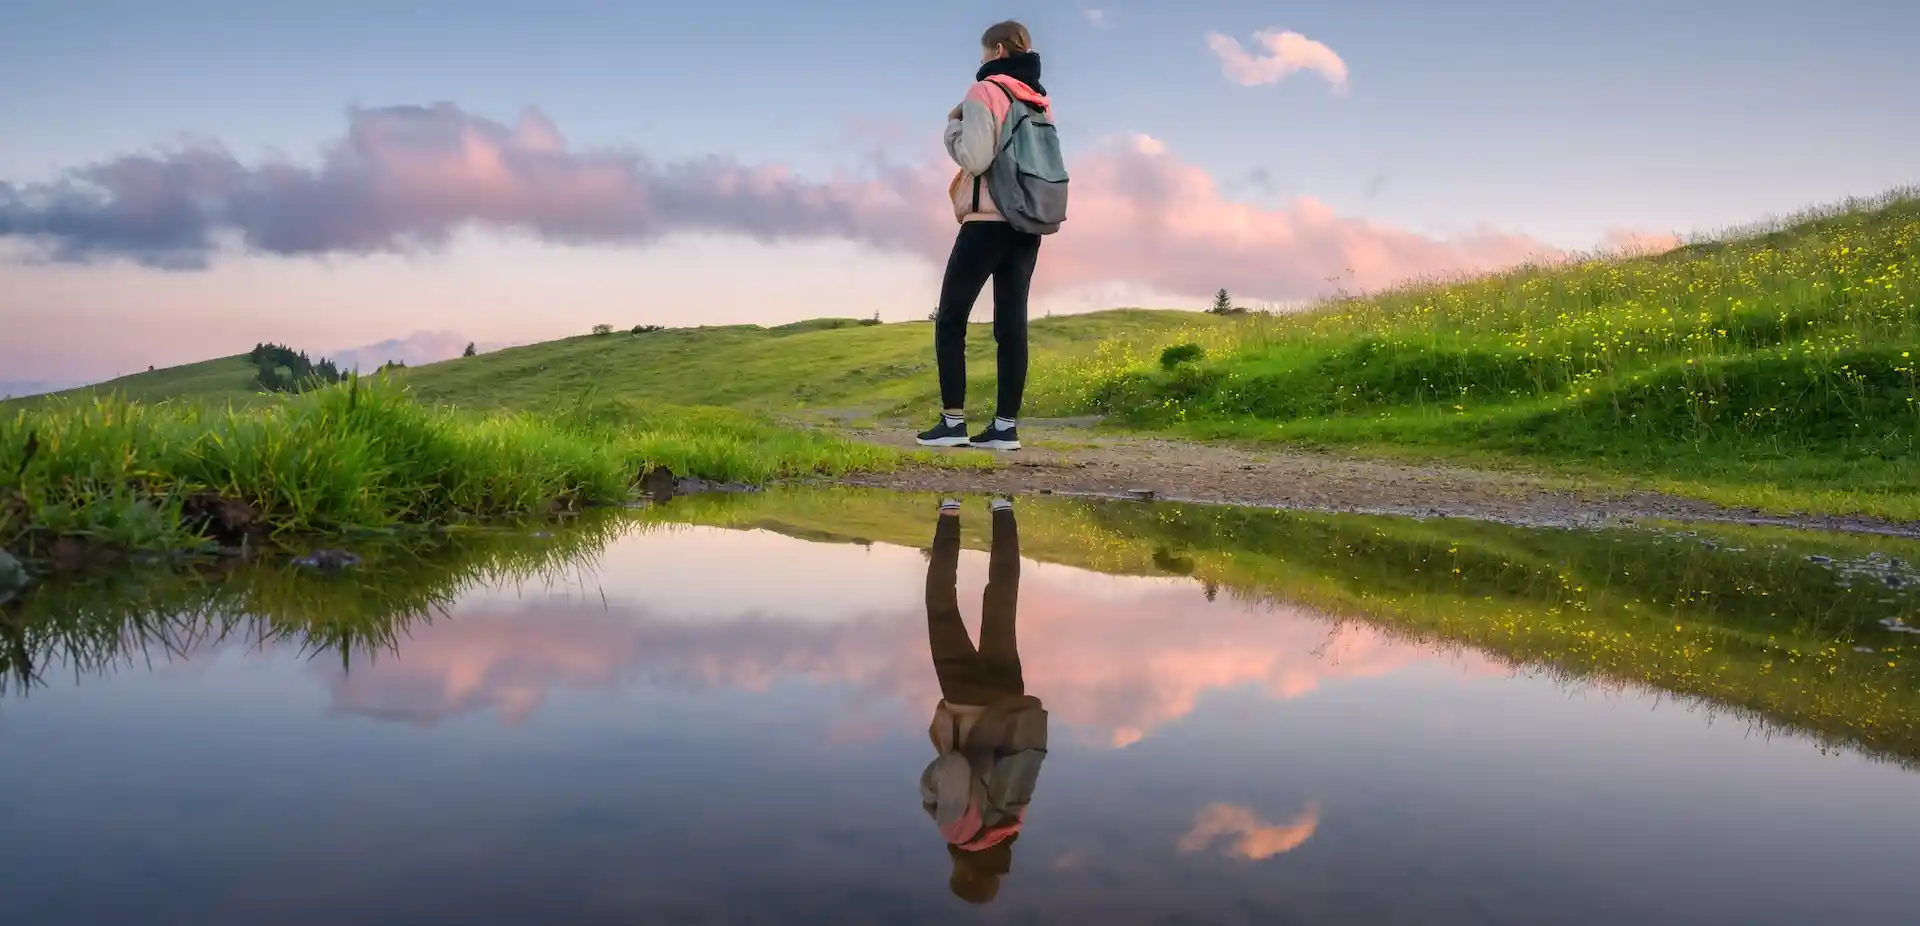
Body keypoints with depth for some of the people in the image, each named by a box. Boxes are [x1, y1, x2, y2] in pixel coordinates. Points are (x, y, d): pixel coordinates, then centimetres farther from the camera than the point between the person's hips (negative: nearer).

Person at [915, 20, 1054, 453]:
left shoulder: (985, 92, -7)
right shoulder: (1041, 100, 15)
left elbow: (974, 158, -16)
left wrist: (953, 126, 0)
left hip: (988, 221, -7)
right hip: (1028, 224, 7)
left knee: (950, 319, 2)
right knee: (1012, 323, 3)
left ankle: (953, 421, -4)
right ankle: (1006, 425, -1)